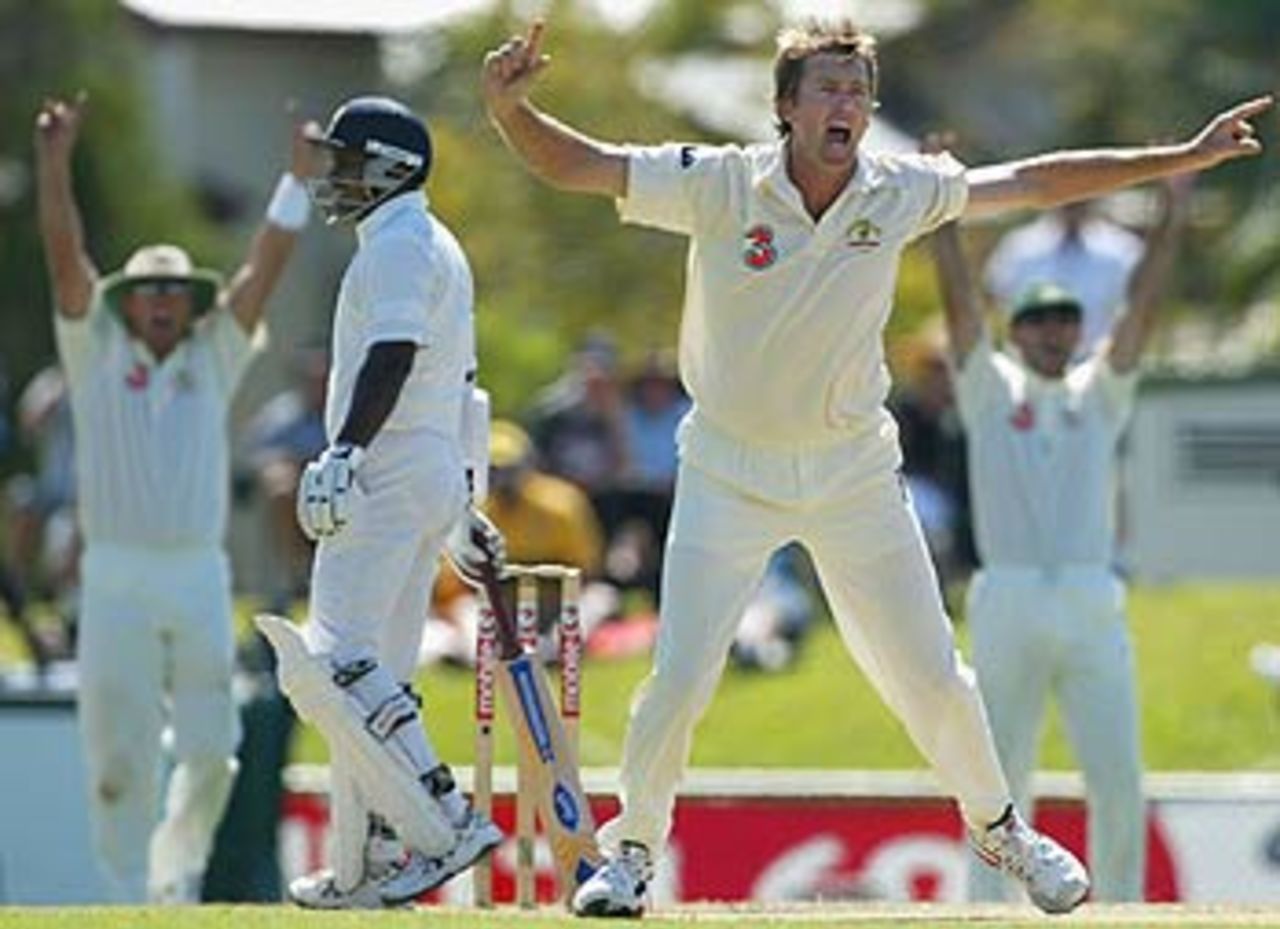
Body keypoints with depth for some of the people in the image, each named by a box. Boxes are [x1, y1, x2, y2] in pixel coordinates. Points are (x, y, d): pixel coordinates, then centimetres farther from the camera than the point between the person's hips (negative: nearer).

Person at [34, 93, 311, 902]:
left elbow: (266, 267, 6)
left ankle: (178, 876, 21)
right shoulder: (98, 353, 9)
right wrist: (55, 165, -12)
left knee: (211, 752, -1)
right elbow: (65, 256, -1)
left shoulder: (214, 357, 13)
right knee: (119, 756, -5)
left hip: (200, 576, 2)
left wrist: (299, 180, -3)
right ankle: (131, 895, 5)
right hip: (117, 577, -2)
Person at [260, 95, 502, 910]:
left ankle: (446, 823, -26)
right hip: (437, 476, 11)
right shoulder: (437, 247, 23)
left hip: (390, 476, -11)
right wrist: (462, 505, 30)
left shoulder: (398, 246, -9)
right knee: (370, 675, 11)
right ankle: (367, 868, 11)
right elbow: (459, 383, 27)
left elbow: (392, 358, -24)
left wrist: (345, 455, -34)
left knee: (340, 664, -19)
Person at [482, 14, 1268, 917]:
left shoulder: (899, 193, -9)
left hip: (854, 471, 2)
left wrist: (1184, 159, 2)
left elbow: (1033, 182, 1)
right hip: (731, 471, -2)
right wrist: (510, 110, -43)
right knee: (679, 682, -8)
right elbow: (577, 166, -22)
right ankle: (633, 849, 16)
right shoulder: (719, 184, -17)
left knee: (932, 677, 8)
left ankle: (999, 827, 33)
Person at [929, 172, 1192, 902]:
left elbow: (1142, 310, 7)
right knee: (1002, 784, -1)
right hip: (1008, 605, -2)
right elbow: (961, 302, 3)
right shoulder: (991, 391, 12)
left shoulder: (1099, 396, 16)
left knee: (1119, 782, -3)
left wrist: (1172, 221, -2)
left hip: (1093, 608, 2)